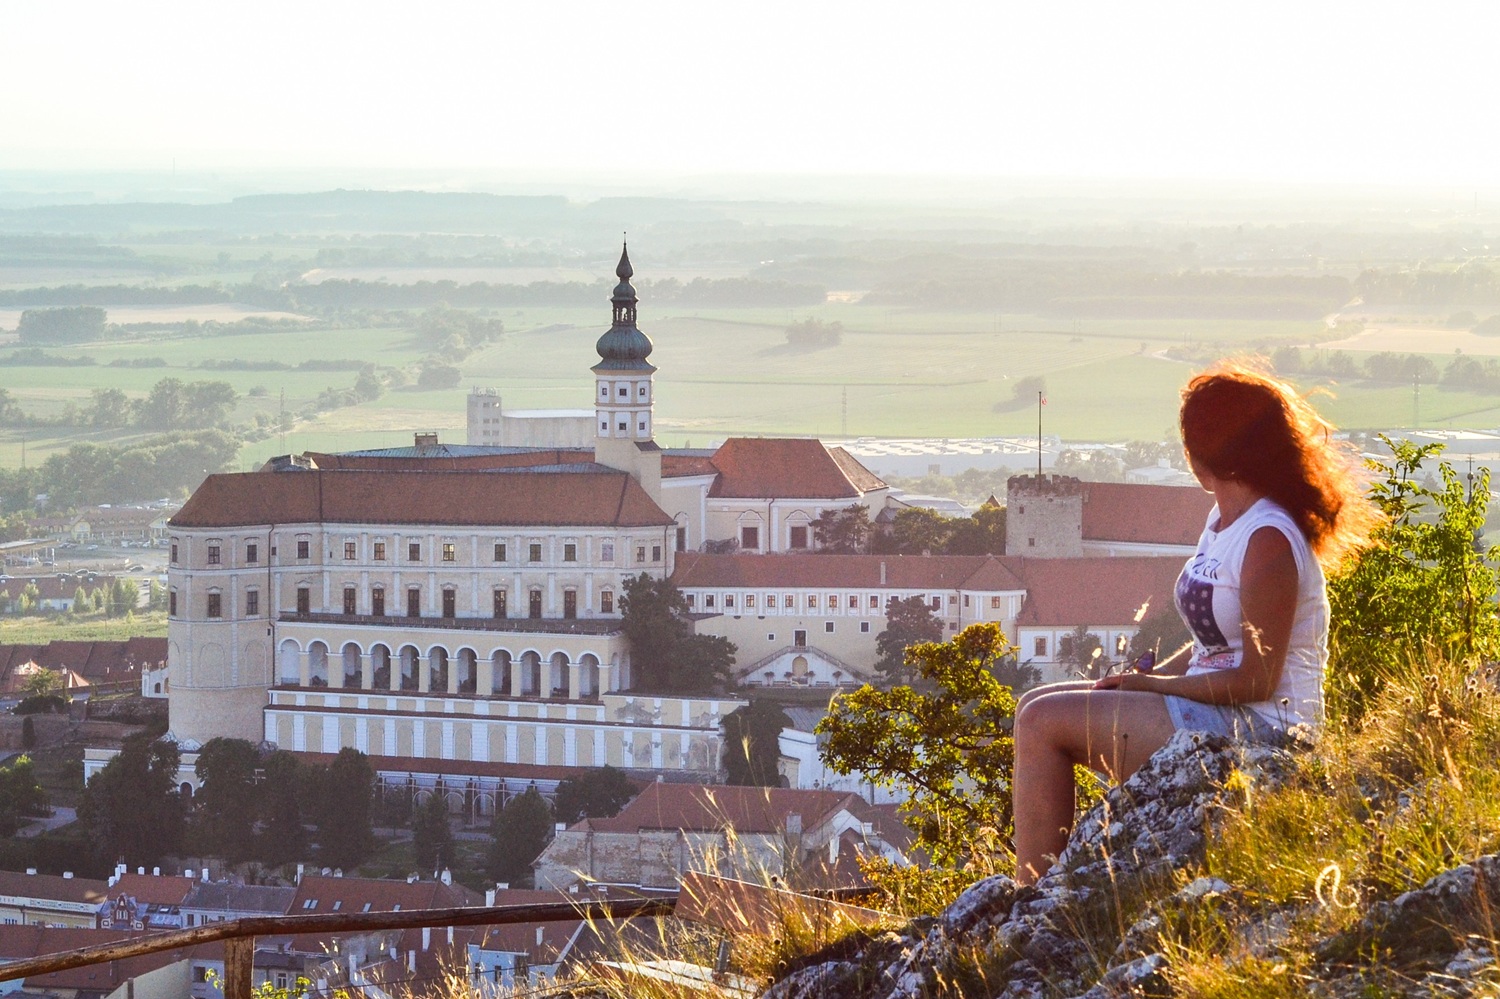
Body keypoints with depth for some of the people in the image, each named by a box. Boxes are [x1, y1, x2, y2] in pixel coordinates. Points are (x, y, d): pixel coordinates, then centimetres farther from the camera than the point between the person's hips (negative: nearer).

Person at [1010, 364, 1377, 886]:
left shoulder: (1269, 540, -18)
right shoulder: (1224, 520, 12)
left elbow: (1256, 681, -20)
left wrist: (1149, 685, -13)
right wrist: (1145, 678, 0)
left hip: (1256, 726, -10)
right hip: (1218, 712, 10)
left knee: (1044, 723, -16)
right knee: (1037, 707, 9)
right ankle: (1036, 892, 0)